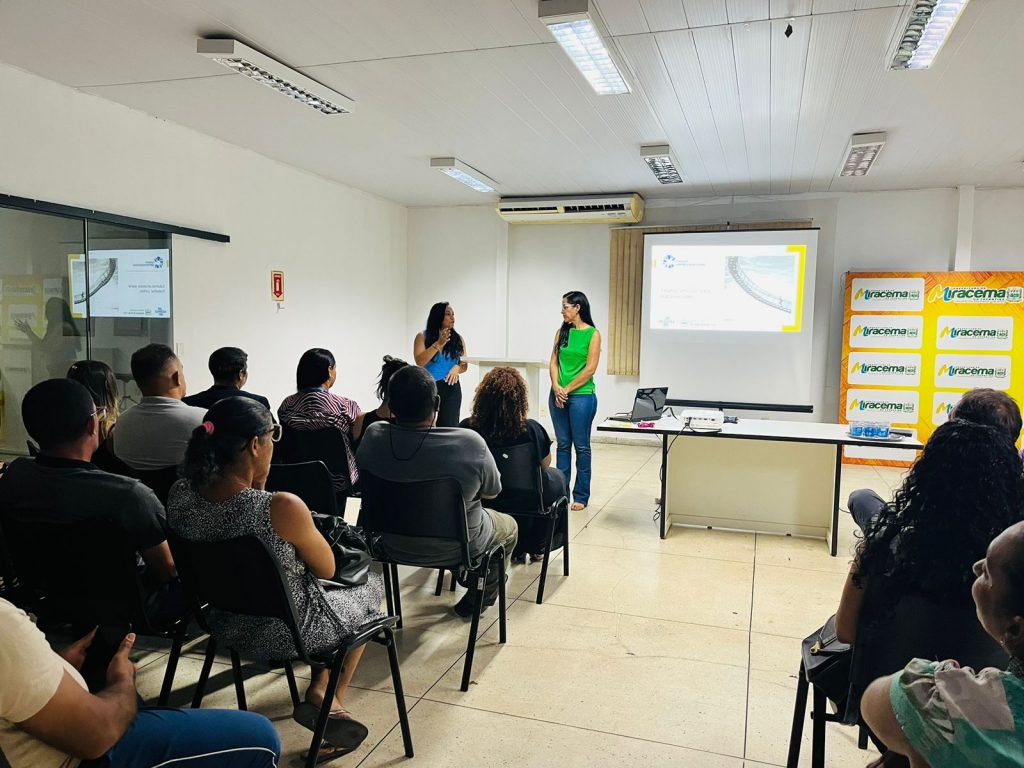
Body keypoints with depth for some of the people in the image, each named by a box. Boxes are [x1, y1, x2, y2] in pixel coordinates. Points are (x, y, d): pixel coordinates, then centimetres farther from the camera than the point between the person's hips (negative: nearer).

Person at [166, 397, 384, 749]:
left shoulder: (179, 494, -14)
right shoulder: (282, 507, -32)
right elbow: (327, 569, -13)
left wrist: (257, 485, -7)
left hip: (226, 627, 6)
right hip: (286, 635, -6)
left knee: (318, 588, 33)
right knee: (372, 587, 23)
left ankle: (321, 686, 34)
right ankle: (324, 692, 22)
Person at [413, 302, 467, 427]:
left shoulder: (458, 339, 8)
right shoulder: (423, 336, 0)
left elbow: (464, 364, 10)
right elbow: (419, 362, -11)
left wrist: (457, 368, -14)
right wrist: (438, 344, -18)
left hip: (451, 388, 2)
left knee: (449, 426, -2)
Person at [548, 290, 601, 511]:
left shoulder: (593, 334, -5)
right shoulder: (562, 332, 10)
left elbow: (590, 369, -10)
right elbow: (553, 363, 7)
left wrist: (567, 389, -9)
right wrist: (556, 387, -9)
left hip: (581, 396, -5)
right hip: (558, 395, 5)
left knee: (581, 446, 2)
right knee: (563, 444, 10)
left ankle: (581, 496, 10)